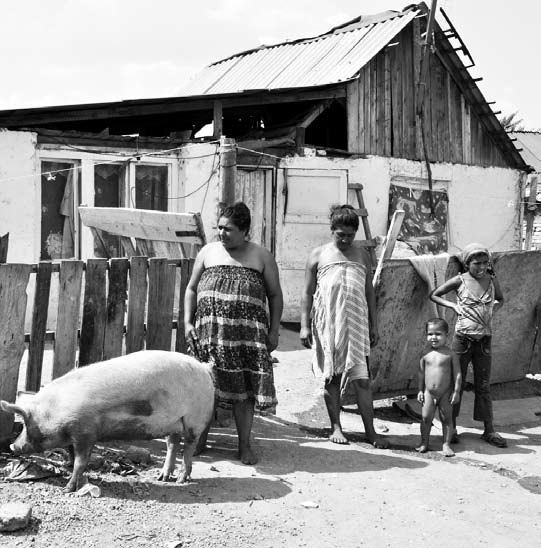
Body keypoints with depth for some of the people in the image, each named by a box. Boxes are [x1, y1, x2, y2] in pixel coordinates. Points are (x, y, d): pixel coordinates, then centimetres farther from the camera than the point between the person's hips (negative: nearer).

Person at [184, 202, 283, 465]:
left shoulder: (262, 257, 7)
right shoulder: (208, 252, 11)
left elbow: (275, 295, 10)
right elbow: (191, 289, 14)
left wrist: (274, 330, 2)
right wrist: (188, 322, 4)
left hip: (248, 330, -1)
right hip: (210, 329, 1)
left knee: (244, 386, -1)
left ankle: (245, 446, 10)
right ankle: (200, 438, 18)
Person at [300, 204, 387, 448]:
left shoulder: (362, 255, 12)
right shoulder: (319, 255, 5)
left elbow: (369, 292, 16)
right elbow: (308, 293, 5)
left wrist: (373, 325, 12)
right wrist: (304, 325, -2)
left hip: (356, 324, 1)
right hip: (327, 324, -1)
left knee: (361, 378, -2)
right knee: (331, 376, 5)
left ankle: (370, 430, 2)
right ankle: (336, 427, 15)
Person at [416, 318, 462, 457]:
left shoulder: (450, 354, -8)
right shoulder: (426, 355, 0)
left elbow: (457, 373, -6)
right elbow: (421, 373, 8)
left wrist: (456, 391, -9)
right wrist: (420, 390, 6)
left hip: (446, 393, -2)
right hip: (428, 393, 2)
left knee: (446, 418, 5)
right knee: (426, 418, 5)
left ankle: (446, 445, 13)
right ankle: (424, 443, 17)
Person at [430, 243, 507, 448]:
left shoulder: (492, 281, 4)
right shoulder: (460, 281, -4)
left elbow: (500, 299, 24)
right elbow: (434, 295, 5)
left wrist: (492, 308, 4)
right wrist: (453, 305, -7)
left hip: (484, 340, 3)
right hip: (462, 338, -3)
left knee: (483, 385, 8)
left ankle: (489, 430, 14)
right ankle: (452, 428, 16)